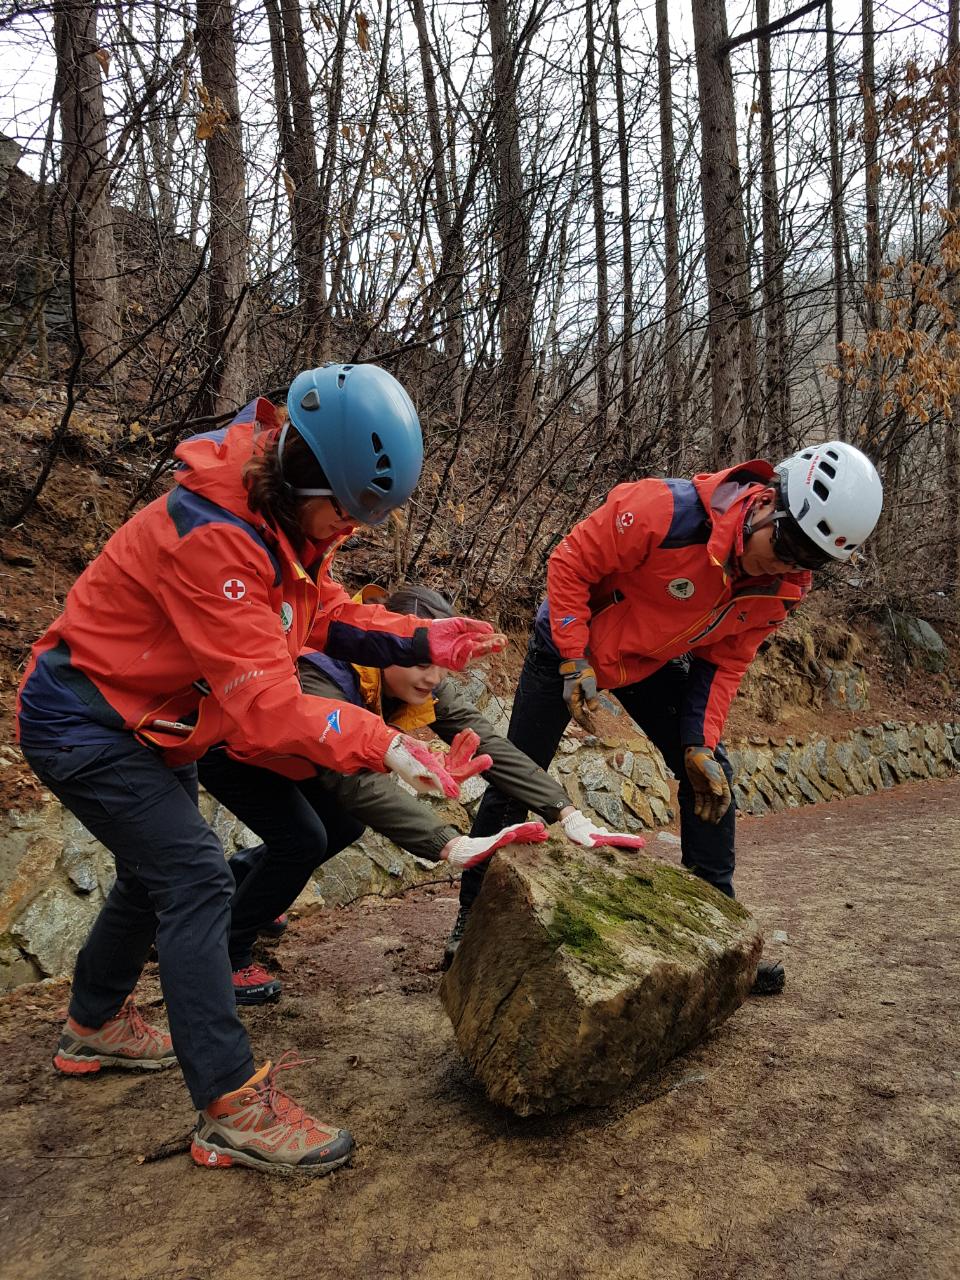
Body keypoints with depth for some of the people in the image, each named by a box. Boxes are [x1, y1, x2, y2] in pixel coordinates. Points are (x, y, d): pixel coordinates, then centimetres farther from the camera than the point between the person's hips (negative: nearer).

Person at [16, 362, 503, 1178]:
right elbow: (265, 704, -36)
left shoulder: (292, 519, -6)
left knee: (158, 870, 21)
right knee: (197, 882, -14)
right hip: (85, 726, -10)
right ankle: (233, 1111, -6)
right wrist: (382, 746, -38)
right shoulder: (212, 537, -35)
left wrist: (422, 641, -14)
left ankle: (95, 1029, 44)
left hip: (148, 725, 10)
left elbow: (324, 614, -1)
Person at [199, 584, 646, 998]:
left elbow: (488, 744, -27)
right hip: (227, 747, -7)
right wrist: (452, 846, -62)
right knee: (303, 841, -20)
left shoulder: (427, 685, -21)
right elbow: (358, 781, -53)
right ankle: (229, 952, 5)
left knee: (344, 825, 8)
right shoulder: (322, 683, -42)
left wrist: (566, 812, -38)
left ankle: (235, 877, 34)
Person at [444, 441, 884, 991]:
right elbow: (570, 564, -24)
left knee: (712, 776, -1)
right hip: (572, 643, -5)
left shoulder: (783, 587, -16)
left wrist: (701, 742, -14)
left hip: (656, 665, 5)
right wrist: (574, 662, -25)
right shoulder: (669, 511, -35)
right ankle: (473, 917, 17)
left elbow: (725, 661, -5)